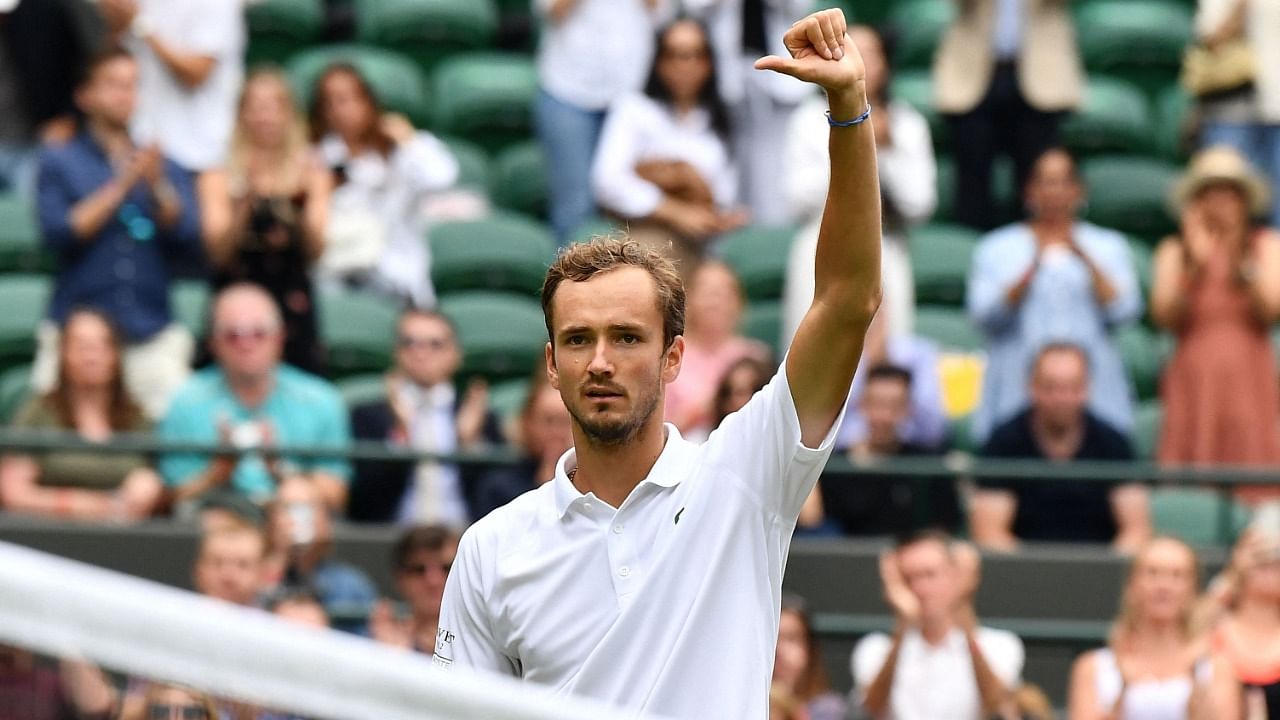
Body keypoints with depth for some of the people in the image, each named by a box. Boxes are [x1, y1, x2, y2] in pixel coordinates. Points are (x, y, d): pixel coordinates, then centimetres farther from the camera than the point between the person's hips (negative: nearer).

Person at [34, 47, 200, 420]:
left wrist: (158, 186, -13)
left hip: (153, 336, 2)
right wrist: (120, 187, -10)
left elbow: (187, 235, 3)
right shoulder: (59, 162, 8)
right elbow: (58, 233, -6)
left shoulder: (165, 166, 15)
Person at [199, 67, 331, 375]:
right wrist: (245, 202, -22)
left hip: (292, 303, 1)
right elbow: (219, 253, -9)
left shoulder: (310, 174, 6)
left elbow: (314, 252, -3)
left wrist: (301, 204, -19)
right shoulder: (220, 177, 2)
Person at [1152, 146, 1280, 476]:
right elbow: (1164, 316, -2)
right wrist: (1195, 265, -12)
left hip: (1249, 377, 0)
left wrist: (1244, 266, -15)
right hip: (1193, 377, 0)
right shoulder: (1174, 251, 10)